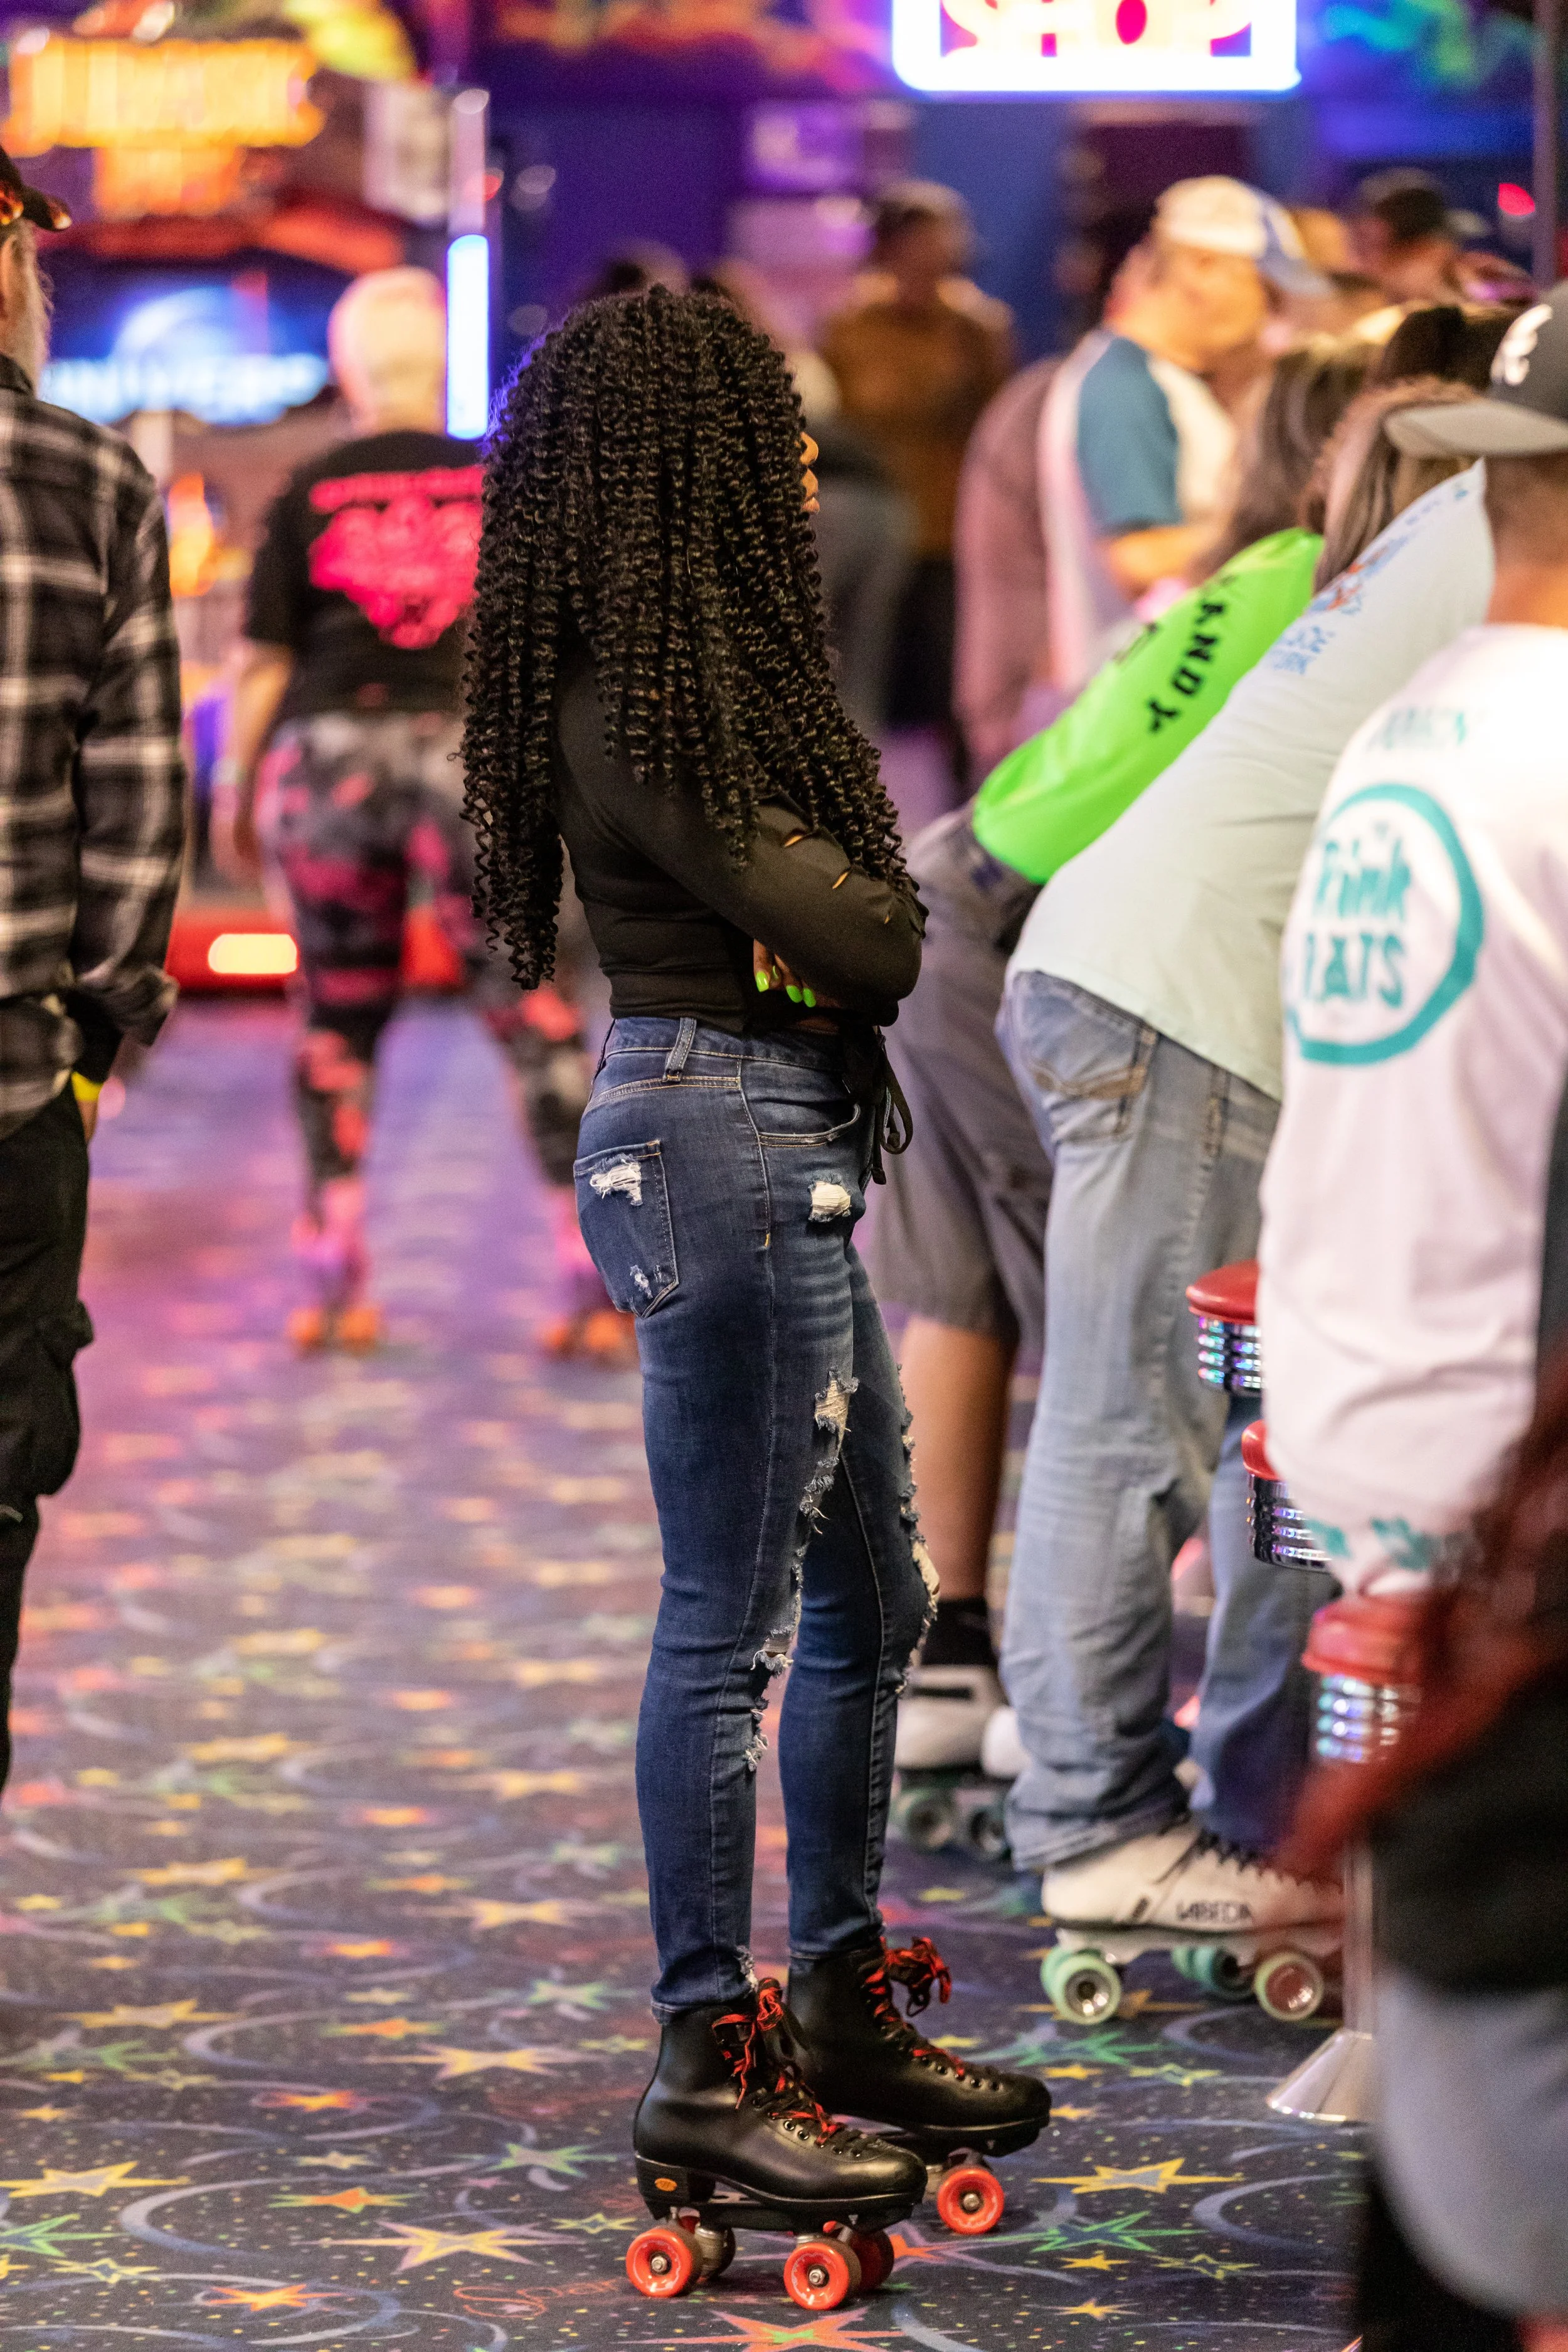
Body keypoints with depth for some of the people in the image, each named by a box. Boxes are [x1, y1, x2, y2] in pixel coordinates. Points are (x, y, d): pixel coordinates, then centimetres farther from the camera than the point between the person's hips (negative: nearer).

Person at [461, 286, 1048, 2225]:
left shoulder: (704, 669, 14)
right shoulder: (640, 707, -17)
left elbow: (852, 929, 9)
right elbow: (860, 940, -17)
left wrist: (834, 915, -11)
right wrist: (872, 912, 3)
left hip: (787, 1150, 11)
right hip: (722, 1137, -11)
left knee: (870, 1599, 17)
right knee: (732, 1620, -4)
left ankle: (844, 2010, 27)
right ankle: (710, 2064, 3)